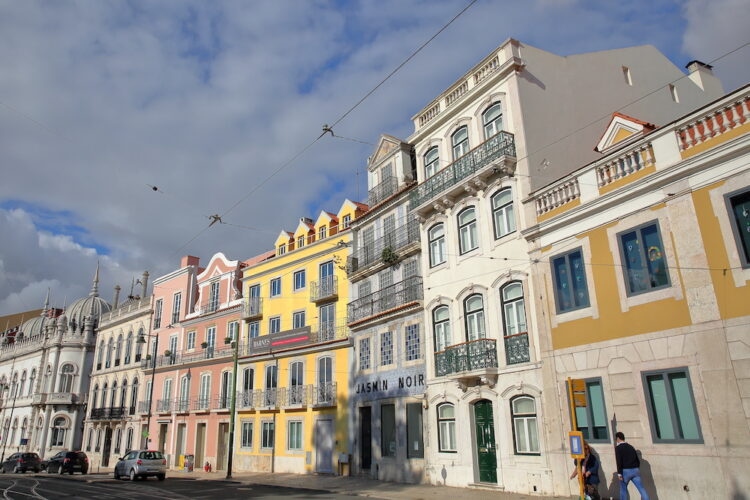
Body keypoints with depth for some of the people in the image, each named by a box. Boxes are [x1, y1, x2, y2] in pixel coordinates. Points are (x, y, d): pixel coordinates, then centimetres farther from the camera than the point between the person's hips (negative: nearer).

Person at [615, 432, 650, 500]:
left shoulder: (618, 448, -3)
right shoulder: (631, 447, 16)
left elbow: (619, 461, -14)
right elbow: (637, 460, 17)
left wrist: (619, 473, -14)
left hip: (625, 471, -5)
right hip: (635, 470, 5)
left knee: (623, 489, 14)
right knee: (642, 489, -1)